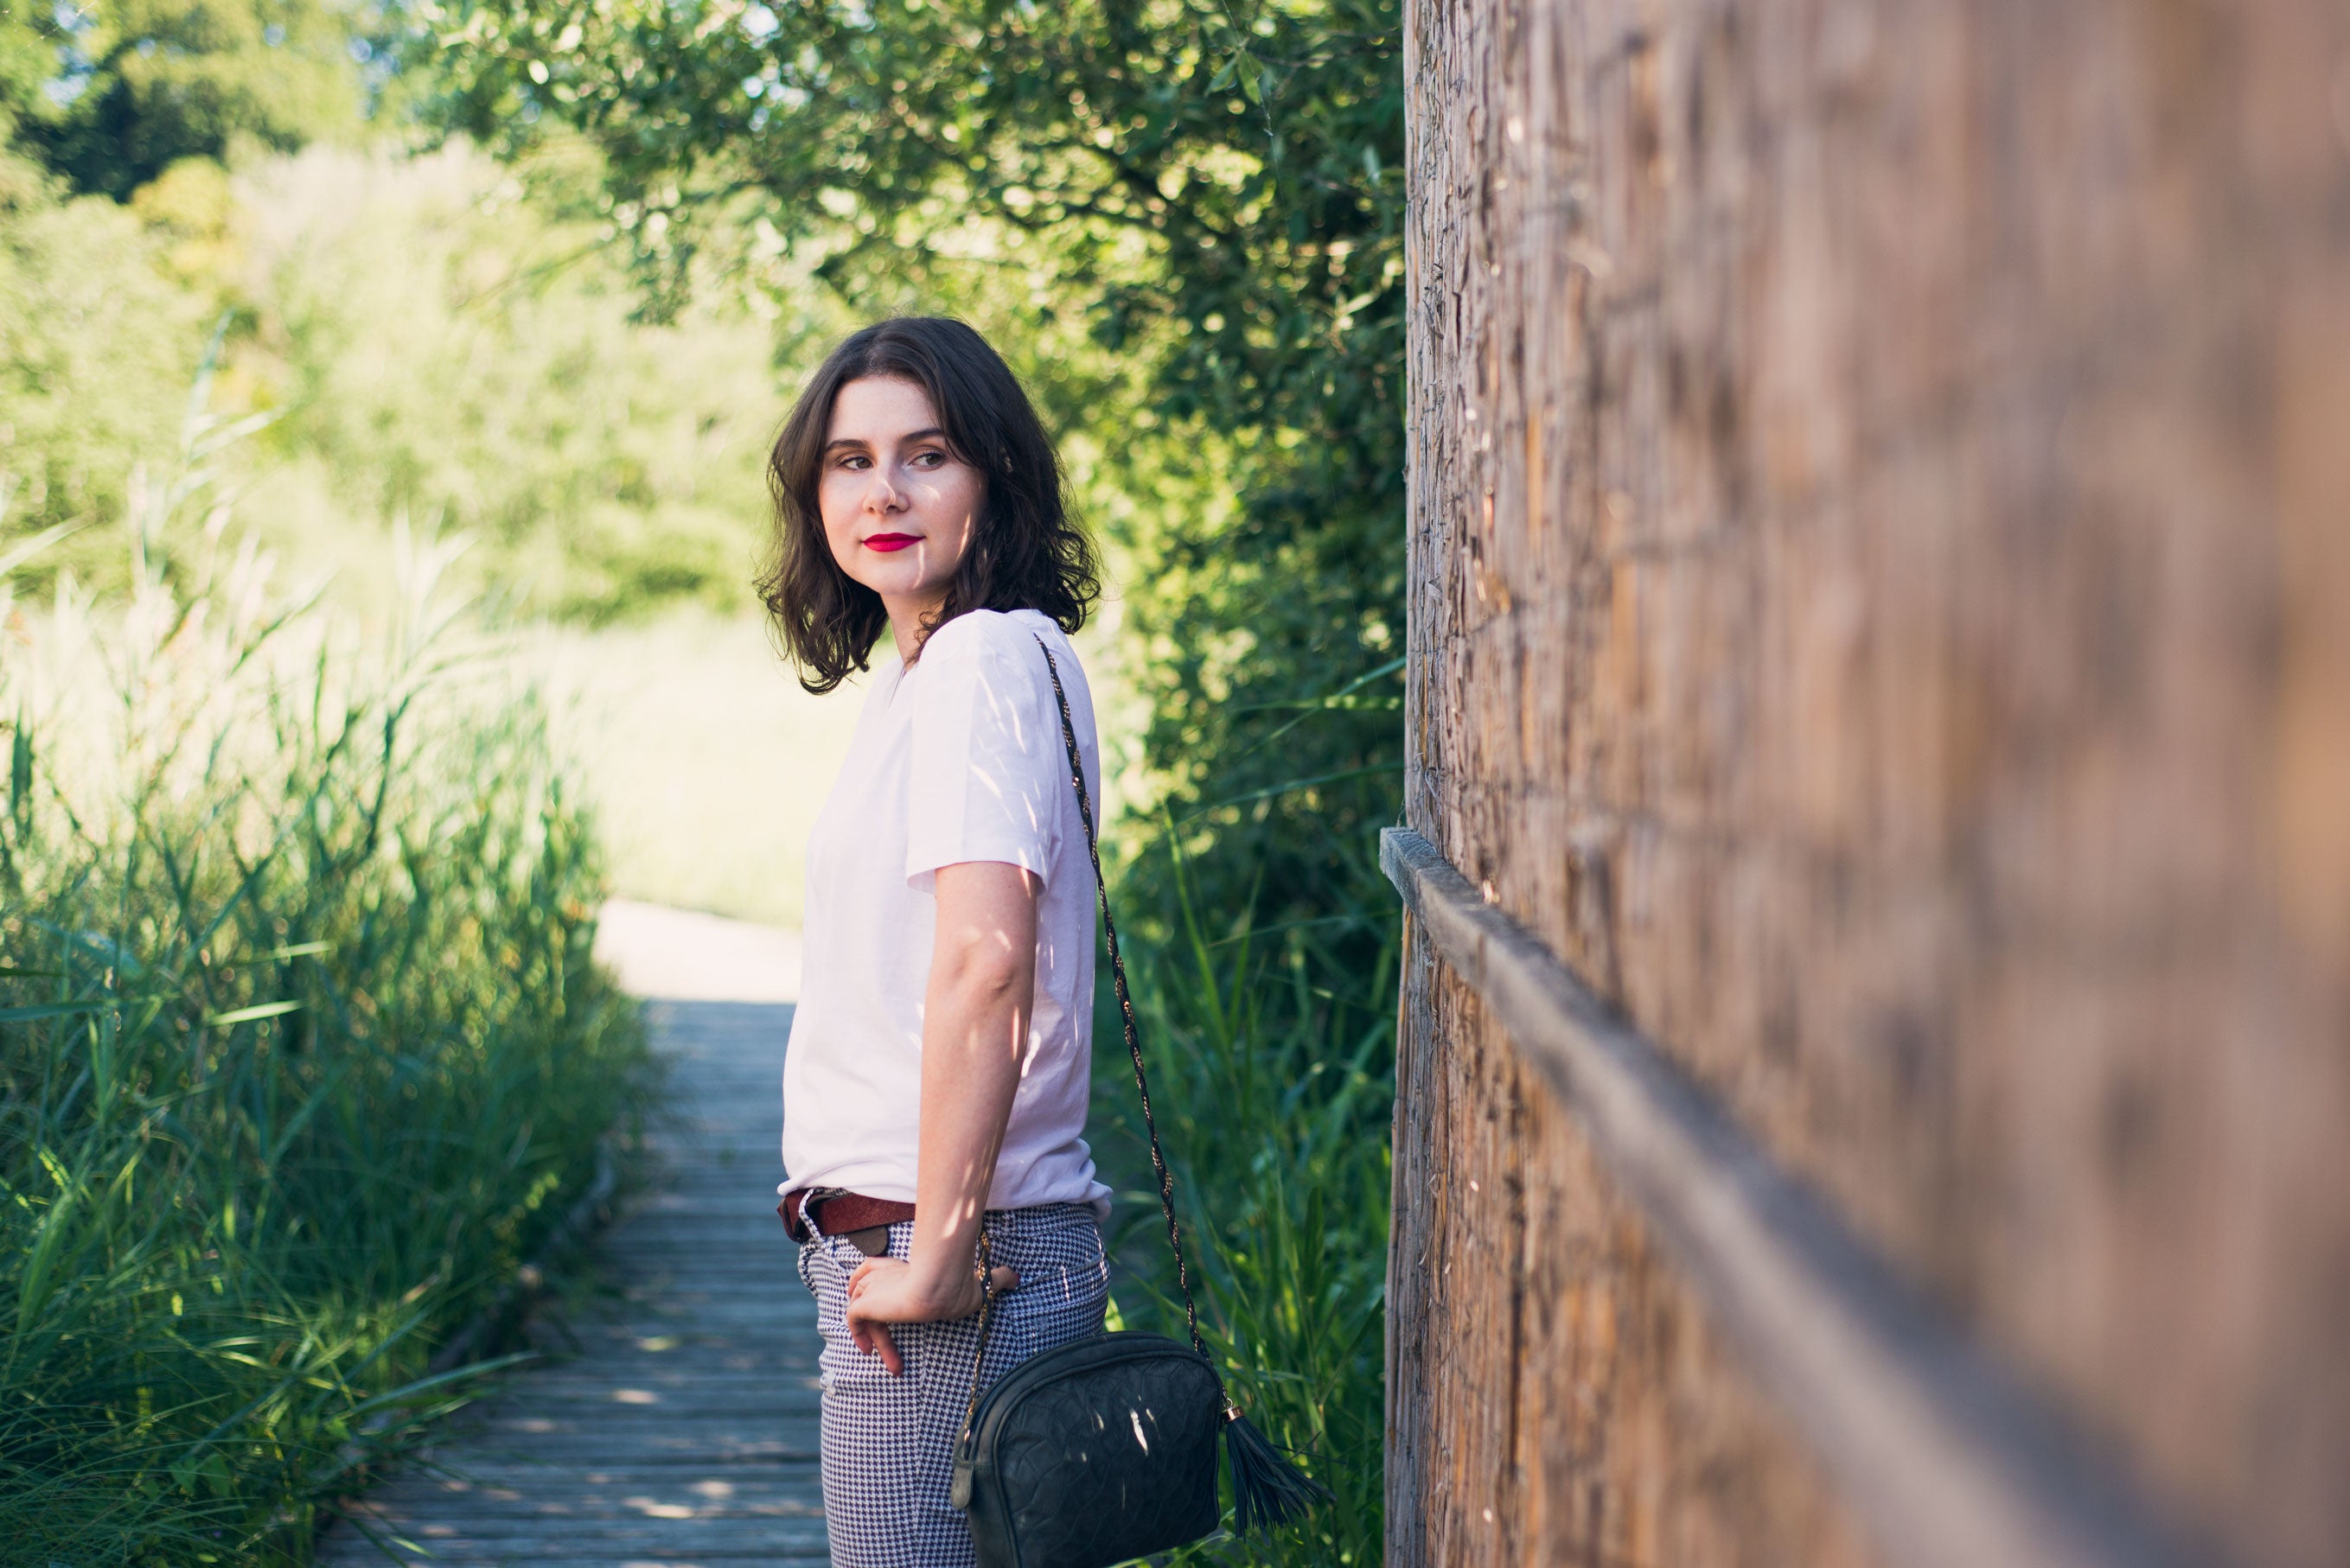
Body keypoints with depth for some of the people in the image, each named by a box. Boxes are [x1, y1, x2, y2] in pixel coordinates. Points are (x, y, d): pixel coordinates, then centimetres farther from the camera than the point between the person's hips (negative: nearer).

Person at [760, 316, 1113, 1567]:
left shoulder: (984, 664, -14)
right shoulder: (921, 669, 16)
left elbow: (986, 962, -25)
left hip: (960, 1269, -10)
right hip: (902, 1245, 10)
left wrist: (938, 1252, -22)